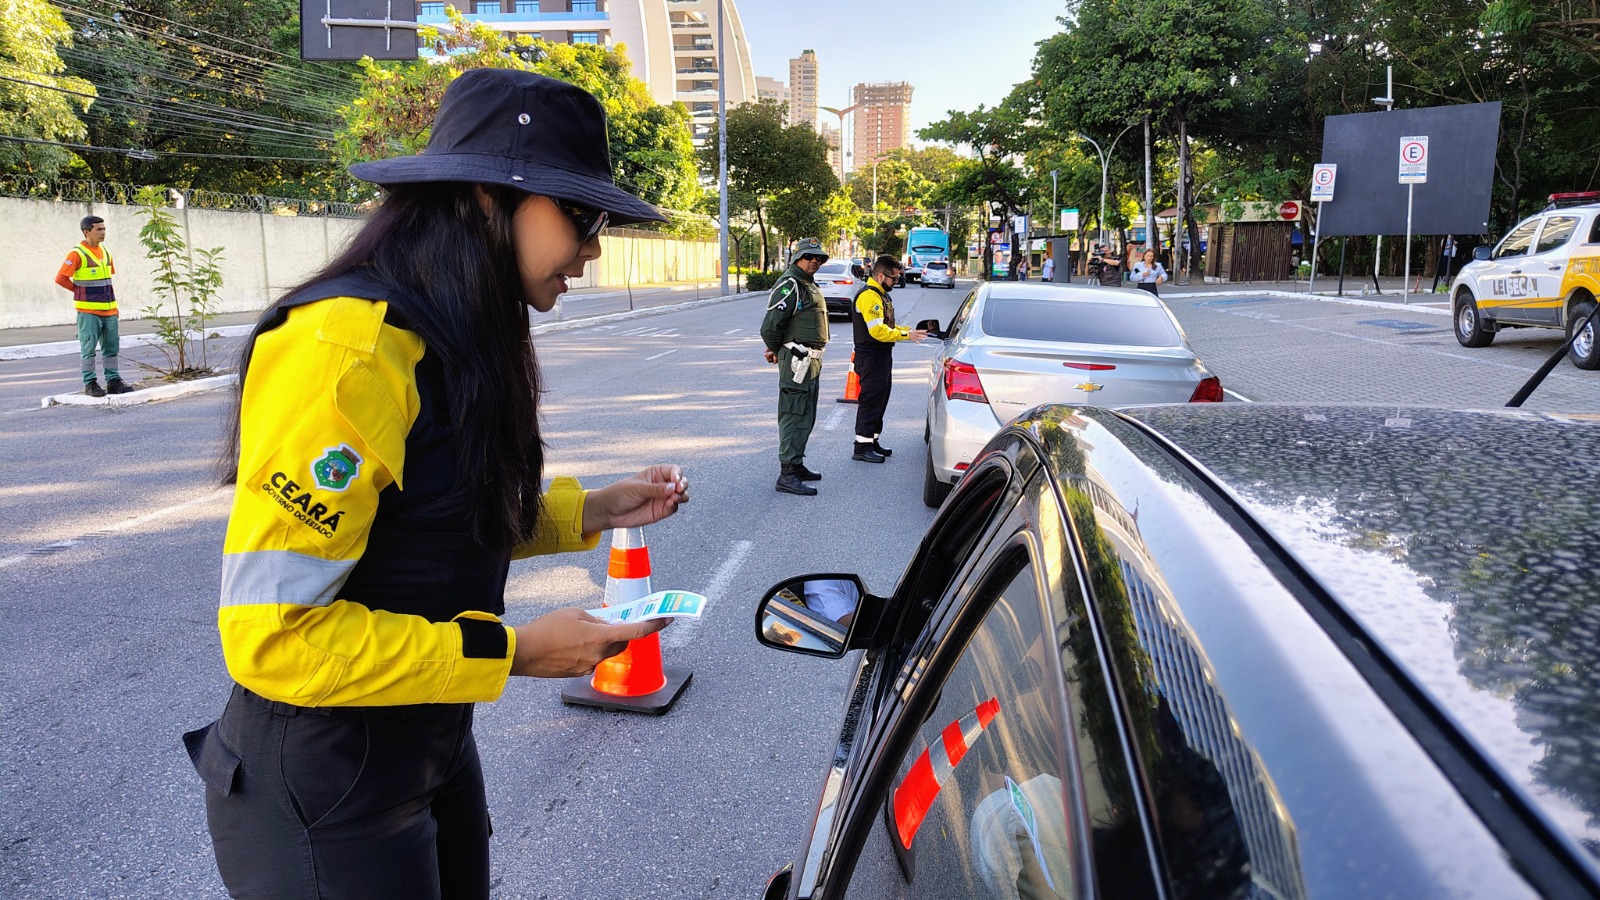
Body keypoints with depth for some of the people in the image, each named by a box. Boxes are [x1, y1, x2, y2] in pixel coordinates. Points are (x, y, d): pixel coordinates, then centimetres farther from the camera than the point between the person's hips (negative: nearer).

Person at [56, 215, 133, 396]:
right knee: (89, 348, -1)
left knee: (111, 346, 8)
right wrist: (80, 291, -2)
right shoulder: (77, 253, -10)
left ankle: (113, 381, 14)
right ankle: (90, 383, 4)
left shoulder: (106, 251, 11)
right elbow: (61, 278, -12)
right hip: (88, 311, -6)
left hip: (109, 309, 7)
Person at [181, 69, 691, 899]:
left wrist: (594, 512, 4)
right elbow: (271, 633, -27)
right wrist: (512, 652, -22)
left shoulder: (464, 343, 3)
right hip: (322, 799, -8)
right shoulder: (347, 348, -26)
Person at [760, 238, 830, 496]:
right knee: (795, 417, -10)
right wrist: (775, 350, -5)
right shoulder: (790, 285, -14)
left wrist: (776, 350, 14)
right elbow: (771, 324, -21)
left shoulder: (810, 285, 19)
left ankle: (796, 465, 28)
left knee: (806, 418, 17)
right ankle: (787, 475, -9)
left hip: (811, 360, 10)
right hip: (797, 360, -10)